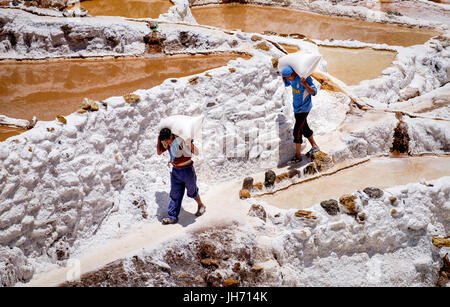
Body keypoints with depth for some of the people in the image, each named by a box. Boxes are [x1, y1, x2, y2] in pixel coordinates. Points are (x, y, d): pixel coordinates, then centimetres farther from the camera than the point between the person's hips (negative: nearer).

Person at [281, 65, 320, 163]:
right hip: (297, 107, 9)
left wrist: (305, 84, -45)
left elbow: (314, 92, -30)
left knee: (297, 131, -8)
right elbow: (286, 84, 19)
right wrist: (283, 77, 0)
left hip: (303, 108, -9)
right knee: (304, 128, 20)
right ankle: (314, 147, 36)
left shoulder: (305, 78, -26)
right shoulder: (293, 78, -2)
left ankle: (298, 155, 0)